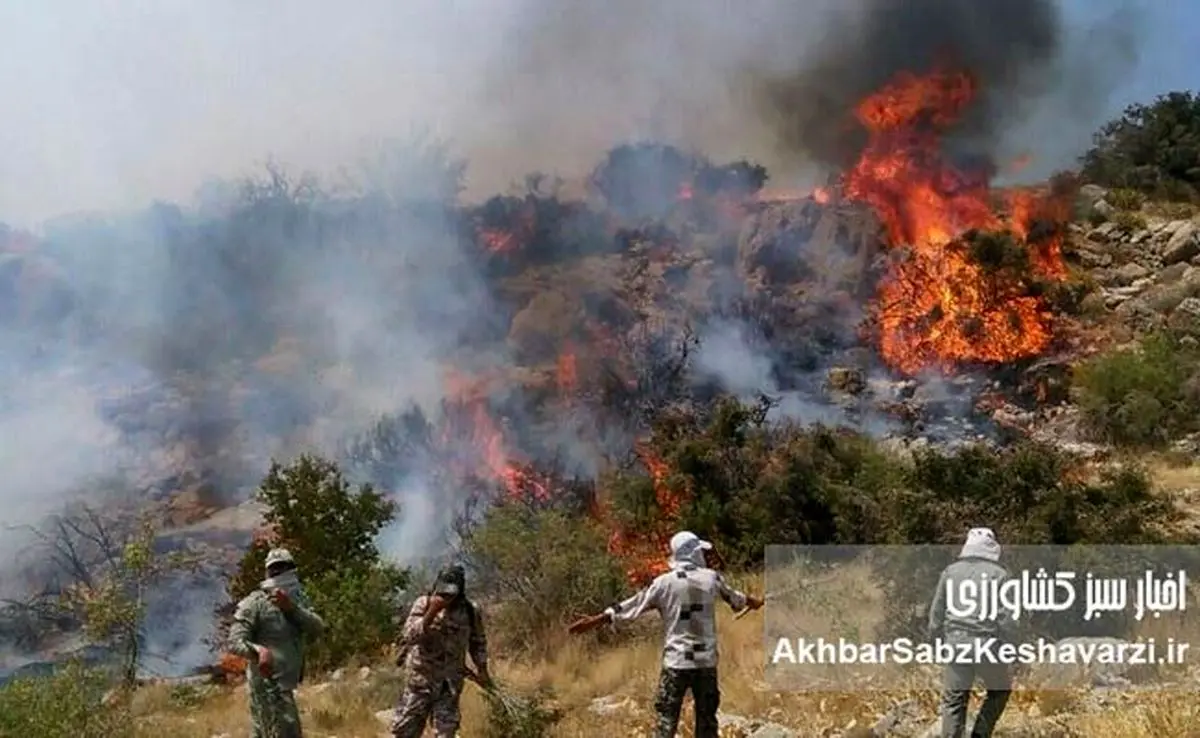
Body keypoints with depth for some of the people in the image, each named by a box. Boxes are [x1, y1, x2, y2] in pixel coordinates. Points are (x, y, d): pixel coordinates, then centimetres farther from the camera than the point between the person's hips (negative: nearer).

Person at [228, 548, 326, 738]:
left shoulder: (297, 599, 8)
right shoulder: (255, 602, -13)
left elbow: (317, 628, -7)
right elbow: (235, 641, -18)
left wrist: (291, 607, -22)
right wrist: (258, 650, -39)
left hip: (285, 684, 8)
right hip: (270, 684, -8)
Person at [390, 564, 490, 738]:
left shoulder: (470, 611, -5)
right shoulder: (423, 603, -10)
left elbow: (478, 641, 11)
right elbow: (409, 636, -21)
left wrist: (482, 669, 5)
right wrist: (431, 612, -29)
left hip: (450, 683, 1)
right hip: (421, 678, -1)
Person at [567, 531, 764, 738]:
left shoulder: (664, 582, -4)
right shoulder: (712, 577, 3)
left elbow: (633, 605, -2)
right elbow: (734, 597, 22)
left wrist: (597, 620, 6)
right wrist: (752, 601, 45)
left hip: (676, 661, -2)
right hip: (706, 661, 2)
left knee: (667, 718, 2)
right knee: (706, 719, 11)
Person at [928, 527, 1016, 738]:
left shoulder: (951, 572, 6)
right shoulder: (999, 574, -2)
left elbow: (936, 614, 9)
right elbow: (1007, 618, -4)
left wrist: (937, 643, 18)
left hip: (955, 644, 2)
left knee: (953, 700, 9)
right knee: (1000, 690, 20)